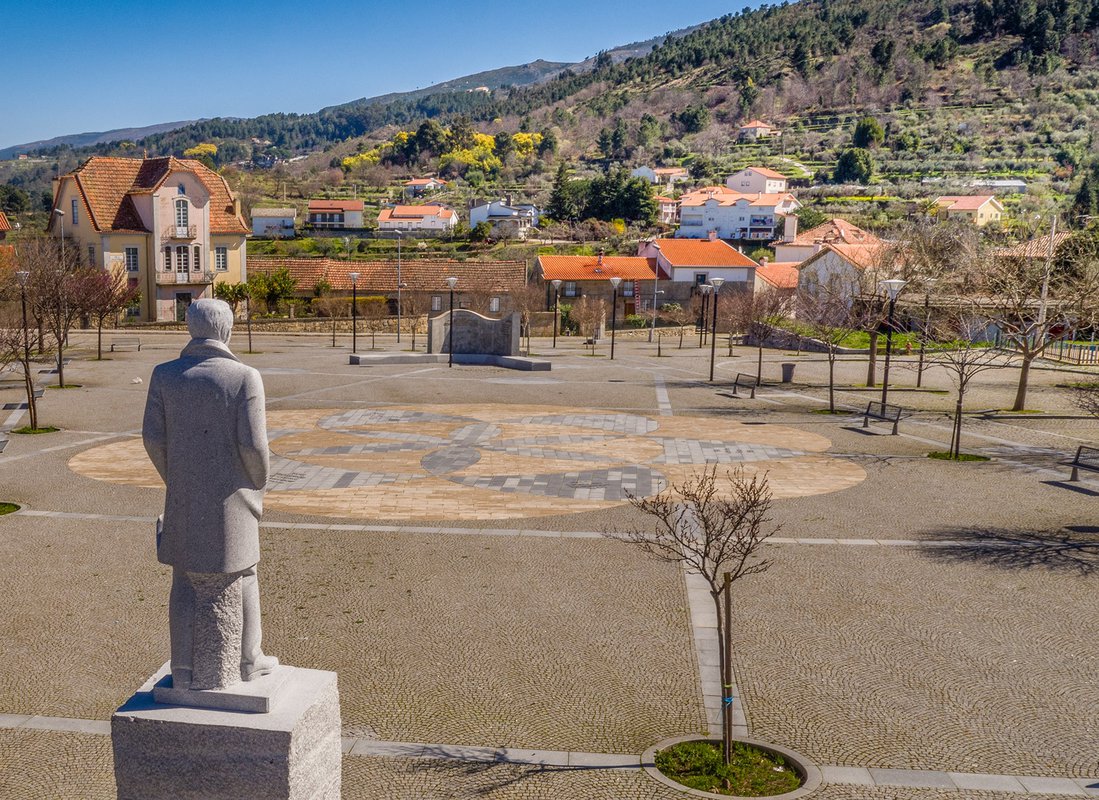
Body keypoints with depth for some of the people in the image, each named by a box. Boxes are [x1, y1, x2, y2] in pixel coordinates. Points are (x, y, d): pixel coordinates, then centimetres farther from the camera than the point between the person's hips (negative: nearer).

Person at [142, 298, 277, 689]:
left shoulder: (164, 375, -4)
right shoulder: (245, 377, -13)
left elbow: (153, 437, -3)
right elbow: (253, 443, -16)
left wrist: (174, 480, 13)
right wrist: (259, 483, 3)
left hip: (184, 498, 2)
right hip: (231, 496, -2)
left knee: (185, 580, 14)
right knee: (242, 575, 15)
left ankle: (183, 667, 17)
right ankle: (249, 659, 25)